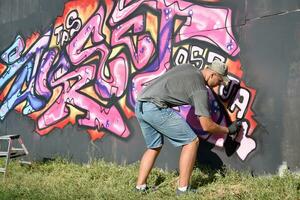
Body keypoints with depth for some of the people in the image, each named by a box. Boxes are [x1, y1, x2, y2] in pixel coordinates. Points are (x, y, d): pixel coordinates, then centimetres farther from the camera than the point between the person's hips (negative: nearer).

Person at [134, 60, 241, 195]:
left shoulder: (187, 67, 19)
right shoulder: (200, 90, -3)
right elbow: (206, 126, -3)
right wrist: (228, 130, 13)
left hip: (139, 105, 9)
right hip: (156, 108, -9)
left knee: (154, 147, 24)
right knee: (191, 141, 0)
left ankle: (140, 187, 19)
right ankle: (183, 189, 1)